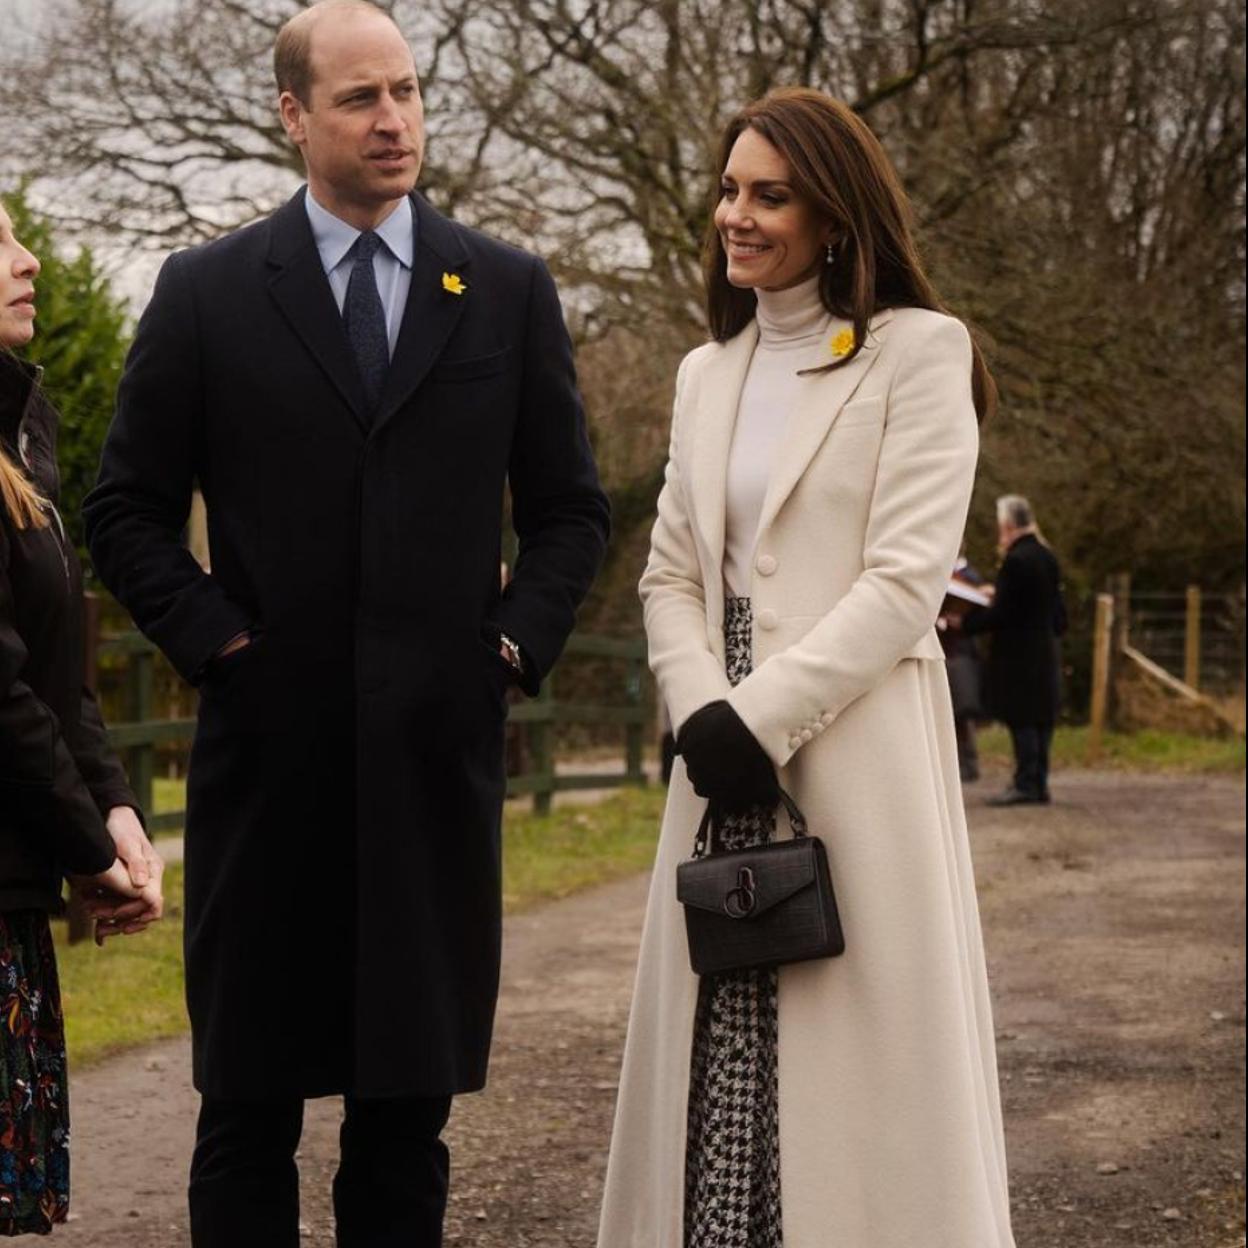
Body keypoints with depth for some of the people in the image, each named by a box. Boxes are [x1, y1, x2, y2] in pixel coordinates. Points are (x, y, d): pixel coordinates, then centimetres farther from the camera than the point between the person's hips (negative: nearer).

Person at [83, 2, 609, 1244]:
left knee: (409, 1105, 7)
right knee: (248, 1108, 5)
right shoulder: (206, 291, 3)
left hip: (439, 753, 1)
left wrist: (516, 641, -1)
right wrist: (213, 640, -6)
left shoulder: (510, 290, 8)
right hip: (269, 754, -1)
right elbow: (126, 511, 5)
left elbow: (568, 508, 12)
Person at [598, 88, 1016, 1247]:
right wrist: (701, 712, -6)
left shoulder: (918, 350, -3)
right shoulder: (707, 373, 16)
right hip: (724, 754, 6)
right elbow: (670, 574, 13)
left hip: (855, 751, -5)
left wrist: (763, 718, -15)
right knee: (721, 1064, 5)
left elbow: (906, 578, -11)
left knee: (857, 1061, -3)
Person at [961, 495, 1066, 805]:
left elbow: (1000, 614, -17)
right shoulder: (1047, 557, 11)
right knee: (1041, 719, 9)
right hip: (1046, 649, 9)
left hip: (1018, 652, -9)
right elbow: (1058, 612, 16)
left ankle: (1026, 785, -8)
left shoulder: (1015, 561, -16)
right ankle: (1039, 784, 11)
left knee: (1021, 721, -7)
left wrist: (965, 622, -8)